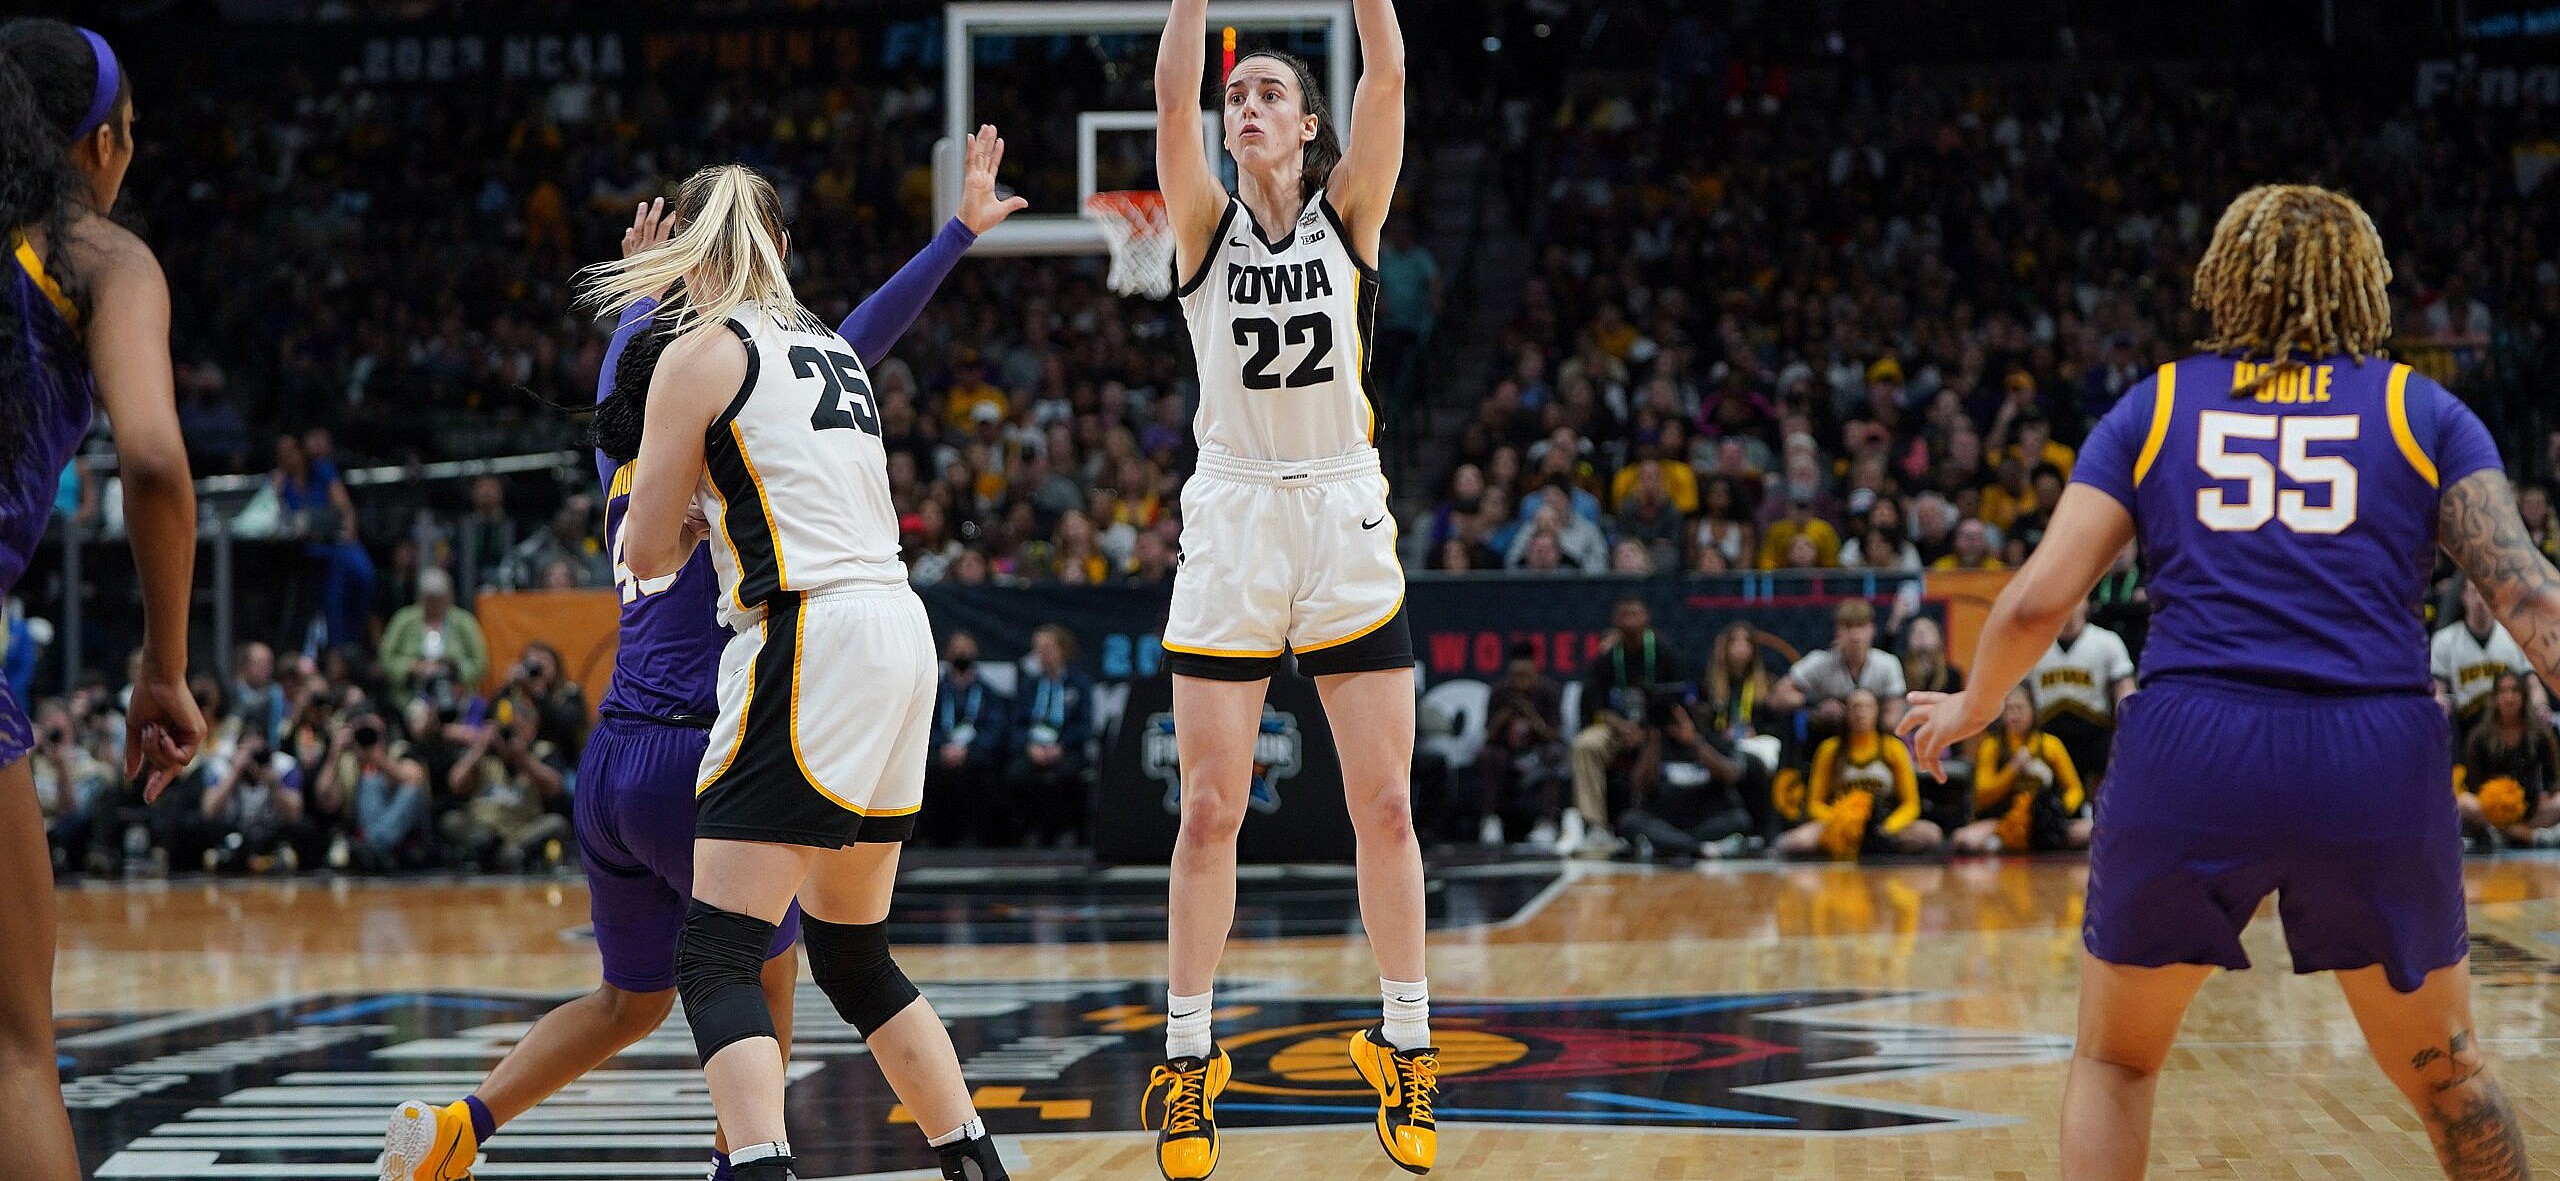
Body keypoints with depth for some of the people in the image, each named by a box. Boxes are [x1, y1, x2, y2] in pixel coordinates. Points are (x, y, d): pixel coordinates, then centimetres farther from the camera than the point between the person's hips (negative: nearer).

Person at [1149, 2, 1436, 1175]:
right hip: (1232, 524, 0)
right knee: (1210, 810, 0)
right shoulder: (1206, 224, 4)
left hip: (1345, 520, 0)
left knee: (1384, 804, 2)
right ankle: (1187, 1055, 8)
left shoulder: (1347, 214, 4)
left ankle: (1406, 1045, 13)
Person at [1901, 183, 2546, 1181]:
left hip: (2188, 760, 0)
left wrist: (1969, 709, 25)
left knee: (2114, 1062, 21)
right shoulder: (2423, 412, 12)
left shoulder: (2154, 407, 13)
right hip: (2377, 762, 0)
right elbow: (2523, 590, -2)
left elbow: (2038, 603, 7)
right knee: (2443, 1072, 21)